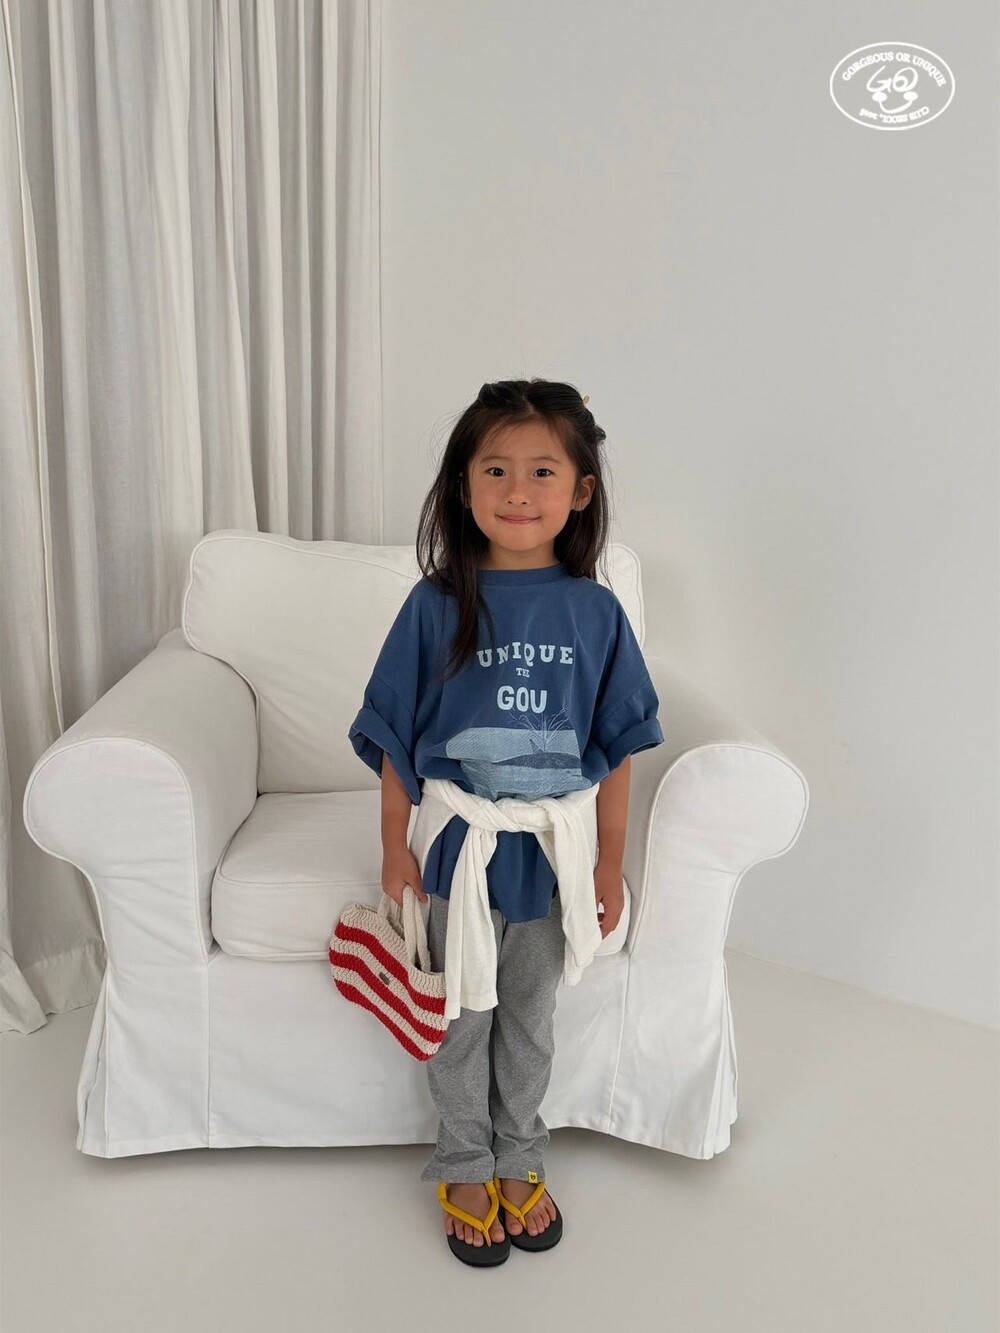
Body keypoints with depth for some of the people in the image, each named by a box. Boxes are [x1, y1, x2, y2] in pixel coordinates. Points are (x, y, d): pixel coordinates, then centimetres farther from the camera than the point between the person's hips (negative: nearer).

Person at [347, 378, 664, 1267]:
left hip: (554, 851, 1)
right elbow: (396, 742, -4)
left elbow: (616, 751, -1)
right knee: (462, 1019, 16)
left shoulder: (595, 611, -7)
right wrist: (396, 851, -3)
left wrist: (609, 863, 2)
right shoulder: (437, 604, -11)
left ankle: (520, 1163, 42)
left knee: (529, 1018, 20)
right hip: (459, 848, -1)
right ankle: (464, 1170, 38)